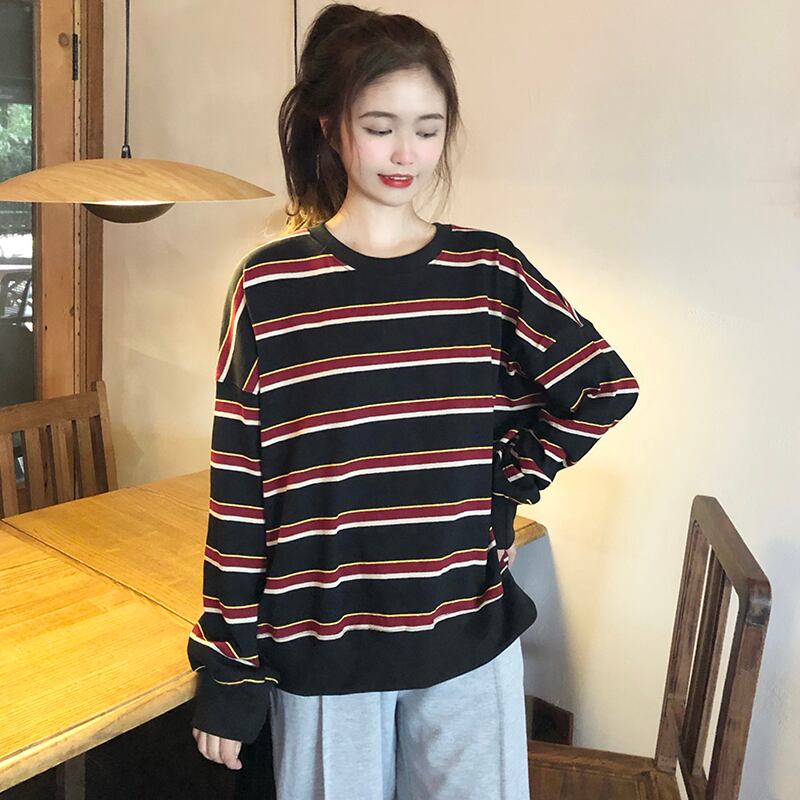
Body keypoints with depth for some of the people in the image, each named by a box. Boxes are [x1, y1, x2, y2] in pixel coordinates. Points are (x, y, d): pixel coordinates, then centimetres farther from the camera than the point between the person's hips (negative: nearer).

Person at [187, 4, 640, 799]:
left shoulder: (490, 272, -1)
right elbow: (237, 490, -5)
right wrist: (228, 670, -3)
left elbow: (608, 386, 8)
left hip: (470, 637, 2)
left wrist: (509, 481, 0)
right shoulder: (269, 286, -6)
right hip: (320, 648, -1)